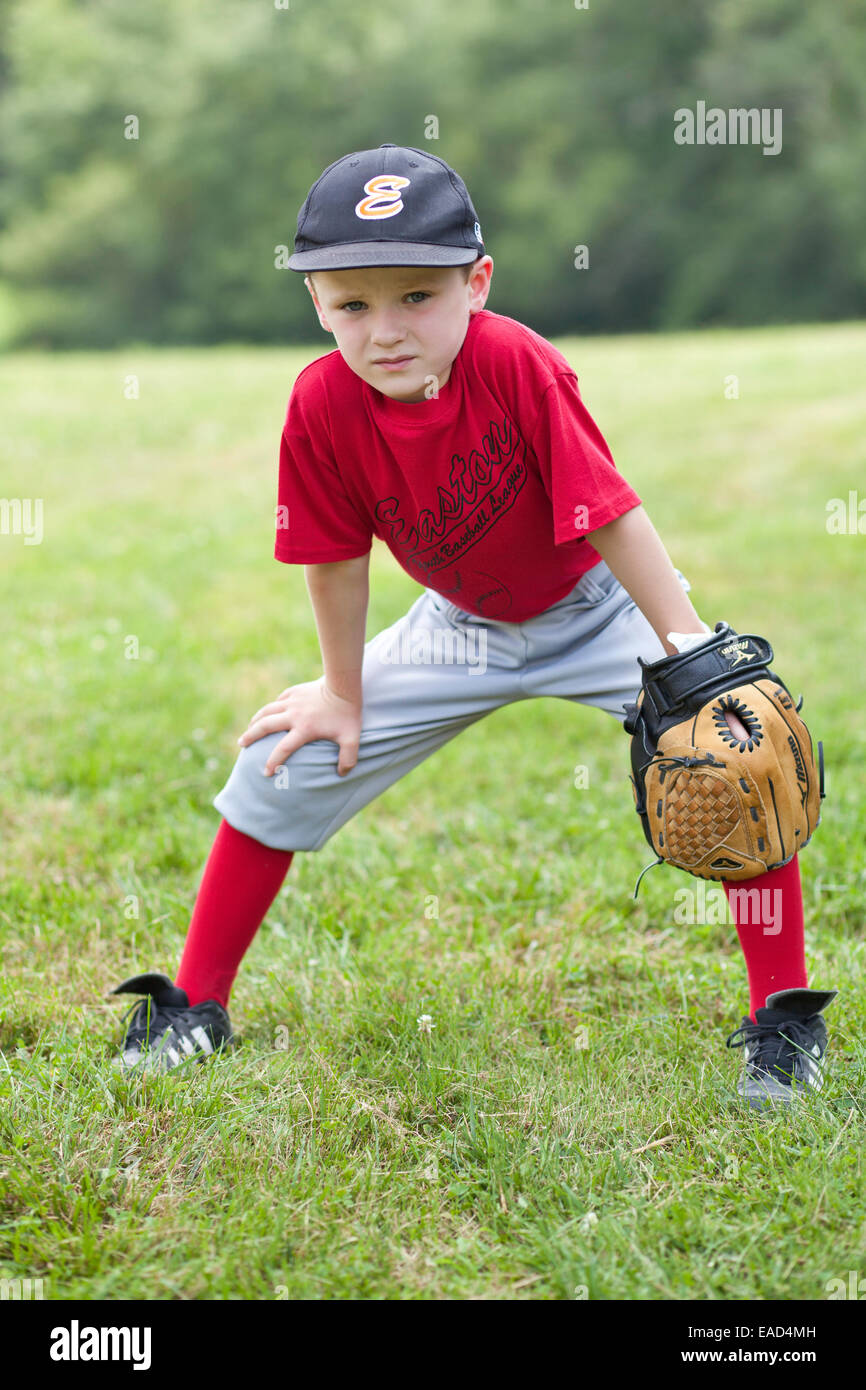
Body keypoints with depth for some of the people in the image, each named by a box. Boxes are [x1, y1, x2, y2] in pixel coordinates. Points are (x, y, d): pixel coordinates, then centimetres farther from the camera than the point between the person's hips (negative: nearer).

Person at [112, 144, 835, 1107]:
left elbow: (611, 516, -29)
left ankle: (782, 1017, -6)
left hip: (600, 607, -3)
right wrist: (343, 694, 1)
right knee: (284, 764, -1)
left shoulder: (516, 363, -33)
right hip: (462, 626, 3)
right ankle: (196, 1006, 17)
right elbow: (337, 559, -9)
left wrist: (694, 653, -30)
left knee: (737, 749, -22)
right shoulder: (323, 404, -23)